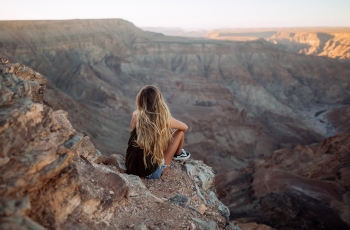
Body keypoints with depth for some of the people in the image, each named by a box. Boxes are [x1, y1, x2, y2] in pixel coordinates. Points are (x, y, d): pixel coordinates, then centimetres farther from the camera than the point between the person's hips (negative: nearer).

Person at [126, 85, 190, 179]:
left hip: (130, 168, 4)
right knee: (180, 131, 10)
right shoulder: (165, 119, -15)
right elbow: (185, 127, 6)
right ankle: (178, 154, 38)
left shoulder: (136, 115, -10)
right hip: (152, 173, -3)